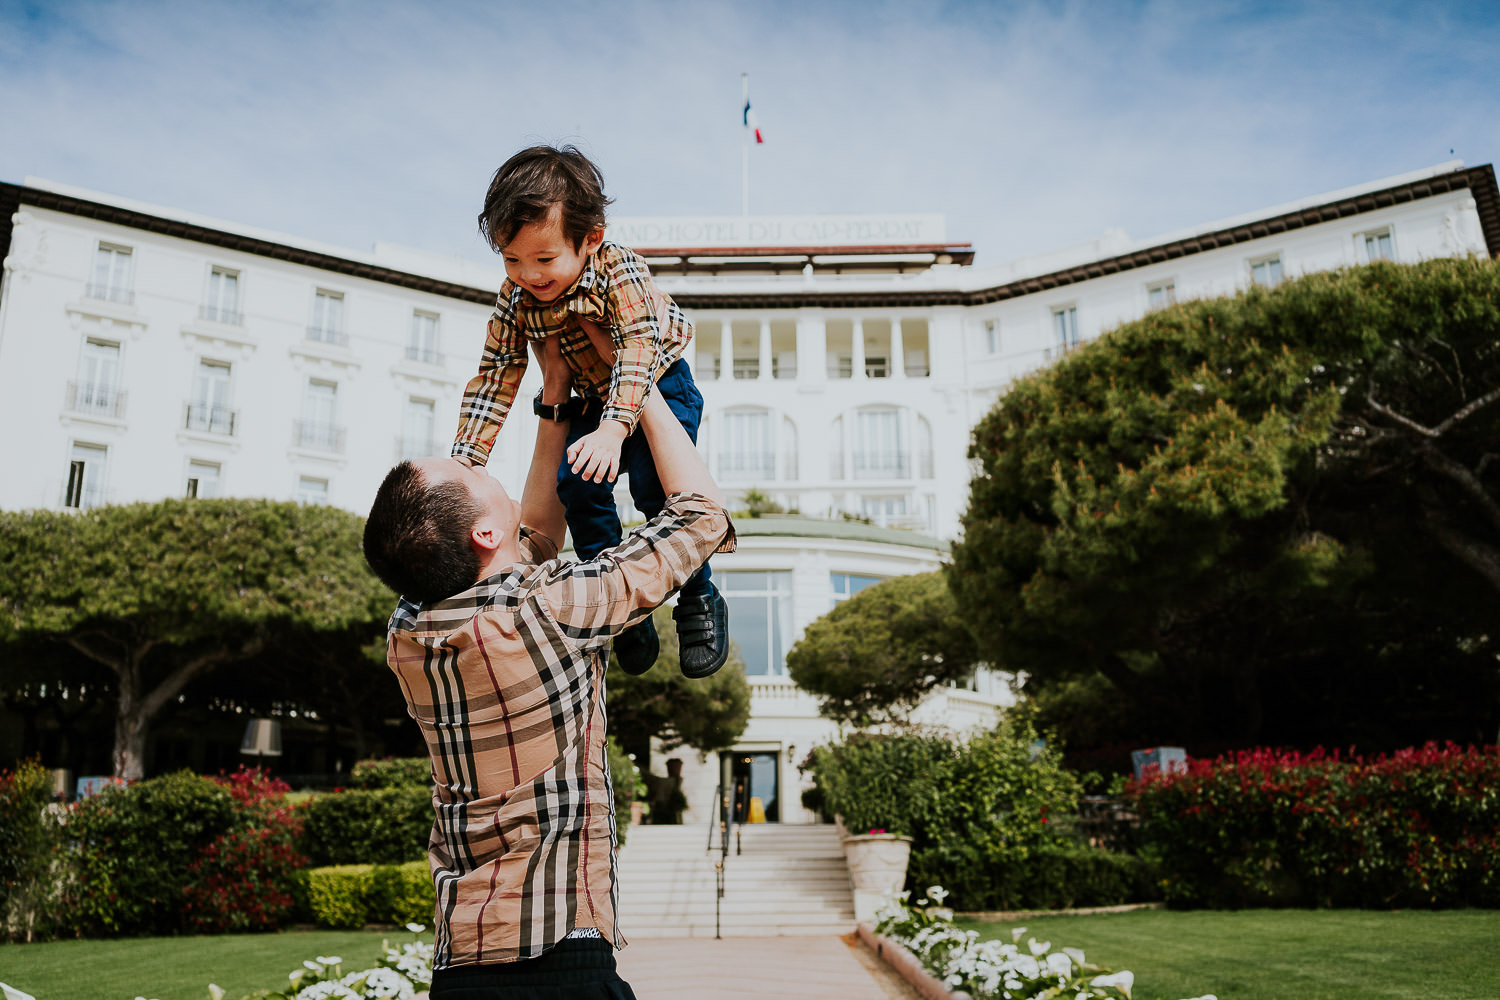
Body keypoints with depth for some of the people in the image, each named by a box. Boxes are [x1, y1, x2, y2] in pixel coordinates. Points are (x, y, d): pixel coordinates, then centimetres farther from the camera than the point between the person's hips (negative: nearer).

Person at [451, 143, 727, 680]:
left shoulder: (617, 268, -28)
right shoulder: (515, 297, -13)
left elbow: (641, 346, -37)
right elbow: (495, 375, -8)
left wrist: (613, 429, -51)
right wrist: (465, 456, -15)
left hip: (659, 385, -5)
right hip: (594, 398, 5)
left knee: (653, 482, -26)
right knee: (576, 485, -16)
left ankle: (699, 600, -7)